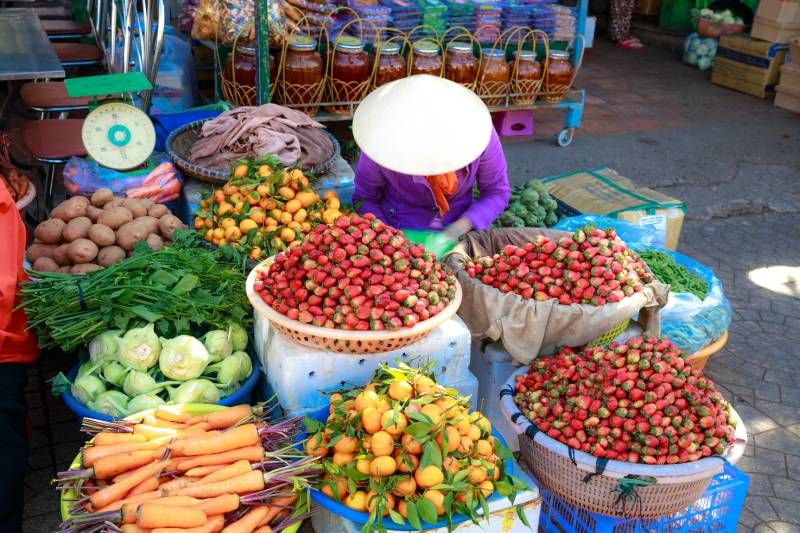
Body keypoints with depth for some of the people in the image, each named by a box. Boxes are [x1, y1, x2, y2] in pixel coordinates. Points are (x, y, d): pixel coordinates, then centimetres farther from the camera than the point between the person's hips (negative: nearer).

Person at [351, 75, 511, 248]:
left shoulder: (477, 130, -20)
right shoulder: (383, 142, -21)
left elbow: (498, 192, -5)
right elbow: (364, 199, -4)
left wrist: (463, 226, -19)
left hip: (457, 231, 1)